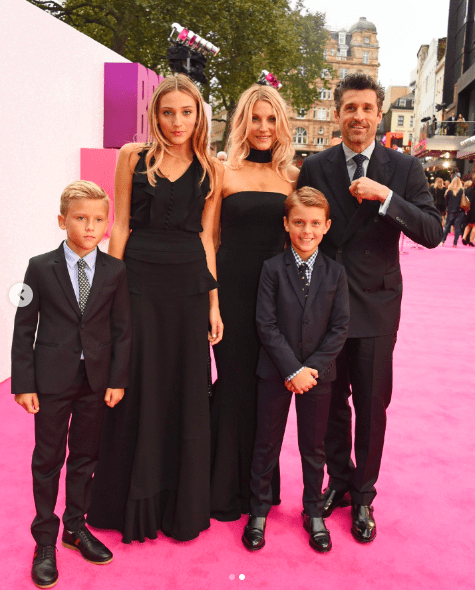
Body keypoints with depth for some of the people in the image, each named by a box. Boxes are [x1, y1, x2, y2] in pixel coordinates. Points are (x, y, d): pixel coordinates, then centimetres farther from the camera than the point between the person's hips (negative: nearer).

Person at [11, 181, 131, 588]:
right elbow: (24, 328, -4)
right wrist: (23, 383, -7)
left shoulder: (114, 270, -1)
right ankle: (45, 540, 27)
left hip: (96, 380, 2)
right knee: (48, 460, 9)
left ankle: (76, 527, 34)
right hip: (52, 380, -2)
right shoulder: (40, 267, -6)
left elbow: (121, 329, 1)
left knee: (85, 456, 15)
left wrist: (118, 380, -2)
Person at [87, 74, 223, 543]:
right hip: (140, 279, -1)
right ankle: (133, 504, 25)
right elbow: (120, 226, 2)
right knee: (138, 389, 4)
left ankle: (183, 505, 26)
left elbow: (205, 236, 6)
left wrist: (214, 302, 2)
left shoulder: (210, 169, 7)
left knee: (188, 393, 7)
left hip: (189, 284, 2)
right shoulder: (134, 156, 3)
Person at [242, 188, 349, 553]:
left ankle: (314, 512, 33)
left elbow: (340, 328, -3)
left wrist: (312, 368, -13)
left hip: (317, 373, 1)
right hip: (276, 371, -1)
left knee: (314, 447, 14)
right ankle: (259, 510, 29)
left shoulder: (335, 273, -1)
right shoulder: (273, 268, -6)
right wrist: (292, 369, -15)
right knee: (267, 443, 11)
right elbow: (266, 324, -10)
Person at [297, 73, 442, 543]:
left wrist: (385, 196, -23)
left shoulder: (403, 168, -1)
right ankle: (338, 481, 34)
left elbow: (432, 233, -10)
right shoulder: (314, 168, 2)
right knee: (332, 402, 14)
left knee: (372, 407, 8)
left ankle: (363, 496, 27)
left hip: (376, 306, -1)